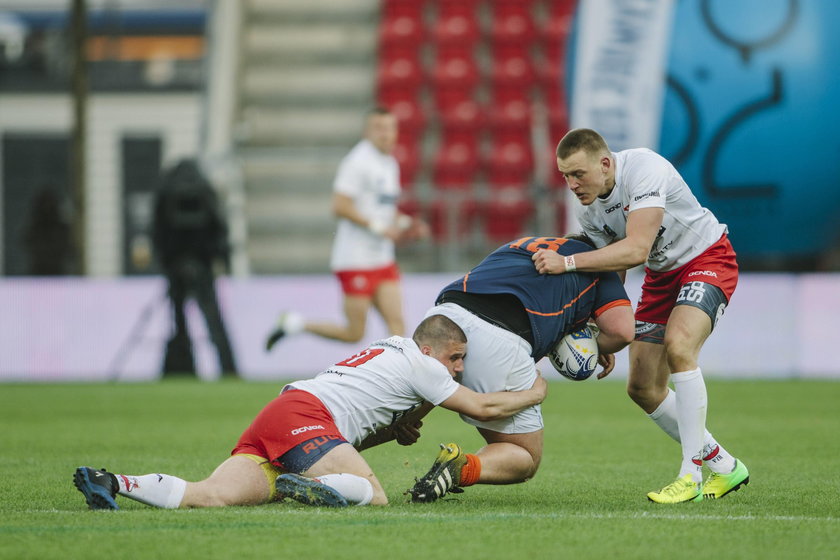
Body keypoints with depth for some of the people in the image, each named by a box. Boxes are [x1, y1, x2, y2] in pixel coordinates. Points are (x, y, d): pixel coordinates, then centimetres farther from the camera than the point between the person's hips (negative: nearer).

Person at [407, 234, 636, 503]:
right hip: (500, 342, -5)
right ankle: (463, 467, -18)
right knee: (527, 459, 12)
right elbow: (622, 330, 9)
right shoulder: (596, 265, 23)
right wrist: (600, 347, 30)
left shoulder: (520, 244, 39)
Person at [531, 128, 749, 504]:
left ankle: (691, 475, -26)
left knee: (678, 346, -31)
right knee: (642, 388, 2)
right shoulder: (588, 210, -7)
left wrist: (568, 263, -41)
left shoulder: (643, 170, -30)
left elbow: (636, 250, -39)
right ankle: (723, 467, 18)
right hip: (662, 274, 8)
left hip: (707, 258, -8)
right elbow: (612, 271, 3)